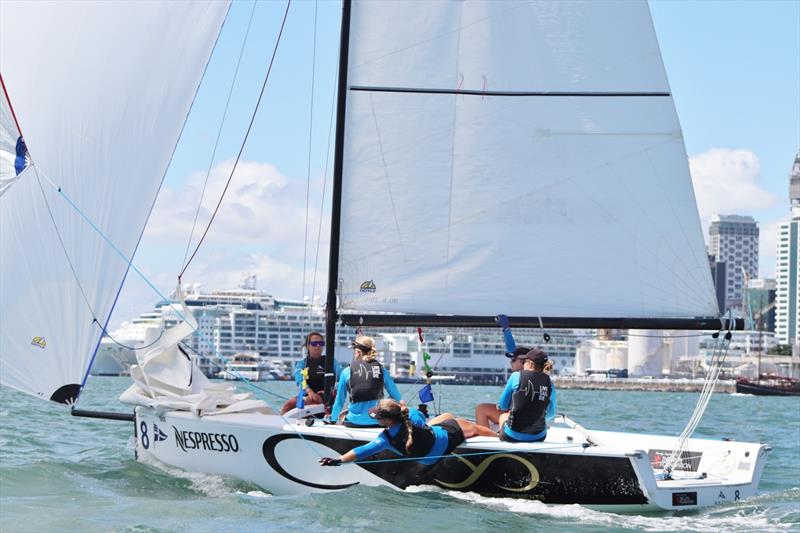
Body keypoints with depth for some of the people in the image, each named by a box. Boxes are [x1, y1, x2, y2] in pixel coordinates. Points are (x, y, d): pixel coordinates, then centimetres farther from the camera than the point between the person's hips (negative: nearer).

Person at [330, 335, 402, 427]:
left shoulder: (347, 372, 2)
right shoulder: (381, 369, 4)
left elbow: (339, 401, 9)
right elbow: (396, 397, 9)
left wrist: (333, 419, 21)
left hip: (354, 422, -1)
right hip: (377, 422, 1)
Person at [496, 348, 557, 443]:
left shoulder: (516, 376, -7)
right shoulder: (549, 383, 0)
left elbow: (503, 406, 4)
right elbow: (550, 414, 12)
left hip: (512, 437, -2)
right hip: (538, 437, 2)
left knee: (503, 416, 31)